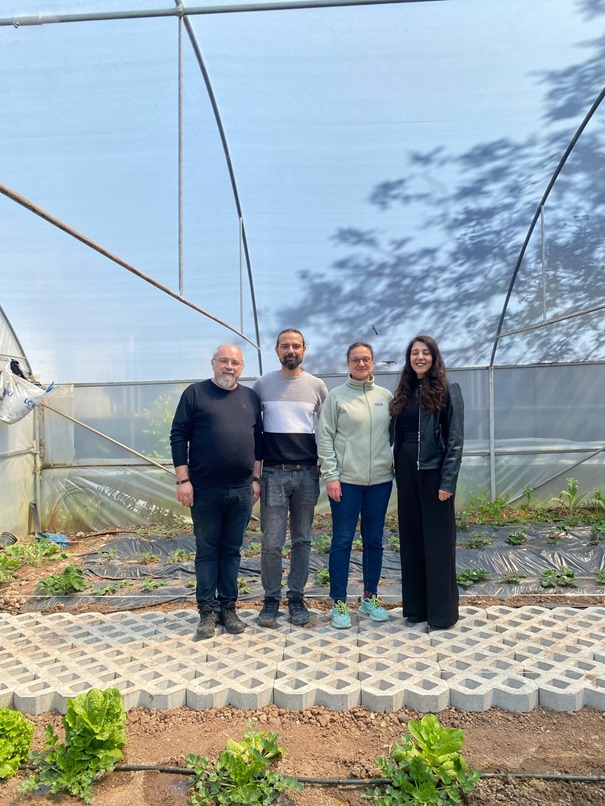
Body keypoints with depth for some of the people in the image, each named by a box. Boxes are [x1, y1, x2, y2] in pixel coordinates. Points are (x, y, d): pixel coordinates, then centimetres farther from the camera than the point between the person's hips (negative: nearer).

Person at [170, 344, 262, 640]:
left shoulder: (250, 397, 10)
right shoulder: (195, 393, -1)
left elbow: (258, 440, 14)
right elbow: (178, 436, -4)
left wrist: (256, 478, 9)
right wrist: (183, 480, -9)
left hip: (242, 490, 3)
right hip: (205, 489, -3)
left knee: (232, 550, 12)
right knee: (207, 551, 7)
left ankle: (228, 607, 23)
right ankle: (207, 611, 18)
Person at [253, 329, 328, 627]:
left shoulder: (316, 385, 5)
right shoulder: (263, 384, 3)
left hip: (308, 473, 1)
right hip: (274, 473, -1)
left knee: (302, 540, 10)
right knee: (271, 542, 0)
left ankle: (296, 597, 24)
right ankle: (271, 598, 19)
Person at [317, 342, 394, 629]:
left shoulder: (386, 397, 8)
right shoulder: (336, 396, -1)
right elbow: (325, 438, -4)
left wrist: (398, 468, 5)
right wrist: (330, 476, -10)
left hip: (380, 479, 3)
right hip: (346, 480, -3)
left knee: (374, 540, 12)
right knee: (342, 541, 2)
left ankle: (370, 597, 27)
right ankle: (339, 603, 14)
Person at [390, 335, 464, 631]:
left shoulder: (448, 391, -3)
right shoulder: (403, 393, 12)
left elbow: (455, 439, -9)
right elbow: (398, 436, 12)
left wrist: (448, 480, -15)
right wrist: (398, 471, 4)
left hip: (434, 472, -6)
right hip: (407, 471, 6)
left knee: (438, 542, 1)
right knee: (411, 540, 11)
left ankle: (442, 612, 12)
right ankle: (415, 607, 23)